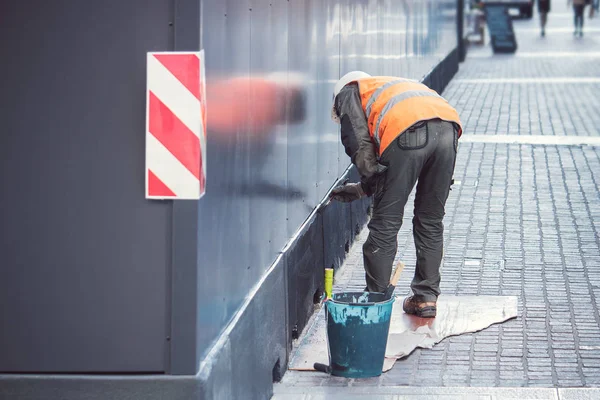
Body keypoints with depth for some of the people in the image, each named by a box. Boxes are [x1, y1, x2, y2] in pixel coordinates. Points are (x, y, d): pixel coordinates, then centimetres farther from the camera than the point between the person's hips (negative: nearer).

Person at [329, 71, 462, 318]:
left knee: (386, 223, 5)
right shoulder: (397, 86, 45)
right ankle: (426, 298, 21)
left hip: (408, 131, -6)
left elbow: (359, 144, 7)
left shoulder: (349, 92, 27)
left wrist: (371, 180, 9)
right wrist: (363, 188, 41)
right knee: (430, 222, 18)